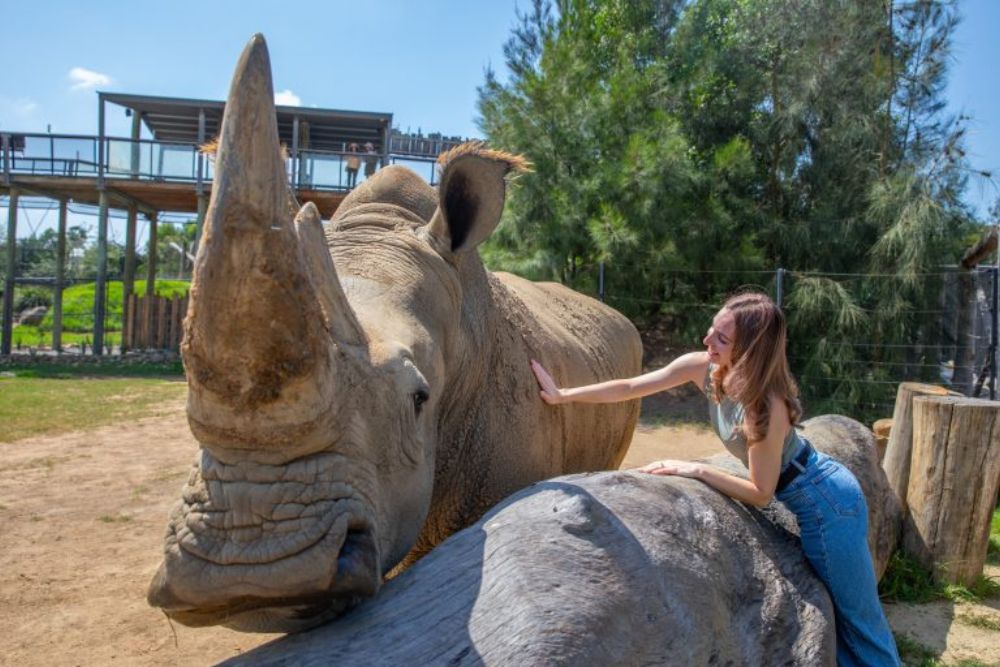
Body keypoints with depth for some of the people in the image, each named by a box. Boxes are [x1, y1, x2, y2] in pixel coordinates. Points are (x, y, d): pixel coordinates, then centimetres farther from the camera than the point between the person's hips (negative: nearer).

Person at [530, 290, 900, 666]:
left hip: (825, 504, -8)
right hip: (815, 495, 8)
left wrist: (696, 470, -22)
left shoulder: (767, 404, -33)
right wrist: (562, 395, -5)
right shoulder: (704, 368, -13)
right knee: (830, 611, 23)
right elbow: (630, 387, -6)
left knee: (856, 621, 9)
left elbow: (761, 494, -24)